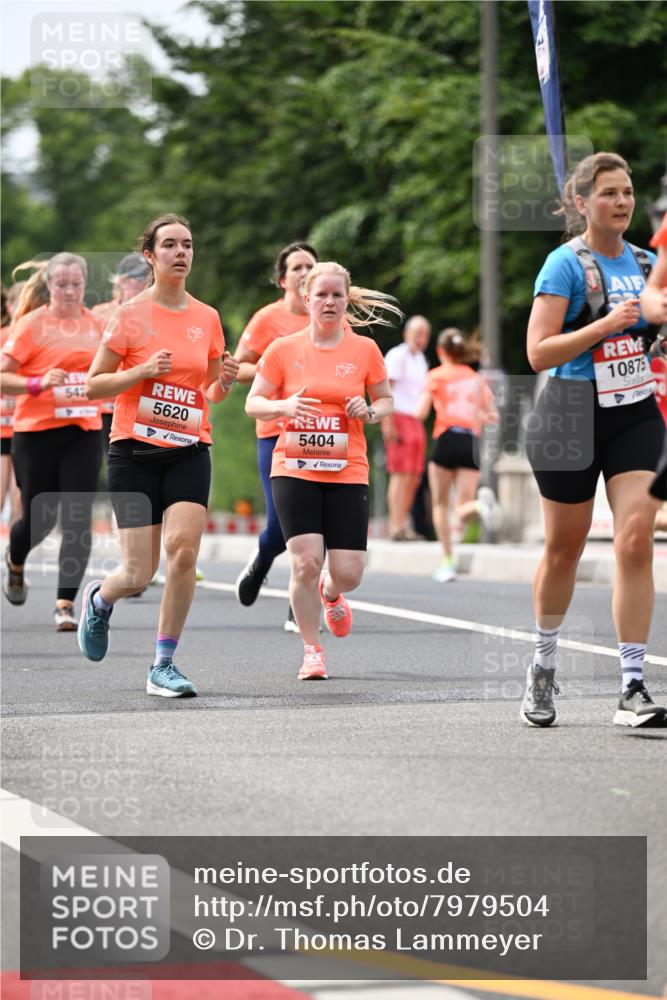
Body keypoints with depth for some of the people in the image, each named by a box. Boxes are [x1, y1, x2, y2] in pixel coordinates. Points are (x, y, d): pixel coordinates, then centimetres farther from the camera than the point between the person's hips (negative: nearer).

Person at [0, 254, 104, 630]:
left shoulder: (96, 322, 8)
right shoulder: (32, 324, -6)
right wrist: (39, 383, -23)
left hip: (85, 433, 3)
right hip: (36, 432, -3)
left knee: (78, 520, -8)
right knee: (39, 518, 7)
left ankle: (66, 604, -6)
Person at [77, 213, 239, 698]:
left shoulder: (207, 318, 8)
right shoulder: (130, 315, -3)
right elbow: (93, 386, -2)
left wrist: (224, 382, -4)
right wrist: (142, 371, -17)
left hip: (189, 452, 3)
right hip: (135, 451, -3)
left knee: (183, 548, -19)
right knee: (139, 575, -5)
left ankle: (164, 665, -6)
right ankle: (99, 598, 33)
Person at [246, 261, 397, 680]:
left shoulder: (365, 350, 3)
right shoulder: (284, 350, 0)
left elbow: (386, 400, 14)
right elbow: (253, 403, 4)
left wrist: (370, 412, -9)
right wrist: (283, 406, -17)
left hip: (347, 474, 1)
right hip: (295, 470, -1)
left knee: (349, 573, -4)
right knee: (306, 561, -14)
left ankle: (330, 594, 36)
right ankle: (312, 649, 6)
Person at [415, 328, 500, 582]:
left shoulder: (436, 376, 5)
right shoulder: (476, 378, 17)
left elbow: (421, 413, -2)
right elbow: (492, 416, 13)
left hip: (446, 439, -3)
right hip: (472, 443, 3)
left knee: (440, 504, 14)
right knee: (464, 512, -1)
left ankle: (447, 563, 9)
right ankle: (481, 502, -37)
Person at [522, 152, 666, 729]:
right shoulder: (566, 264, -9)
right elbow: (539, 354, -16)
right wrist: (606, 324, -23)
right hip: (573, 415, -4)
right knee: (564, 549, 9)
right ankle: (543, 668, 32)